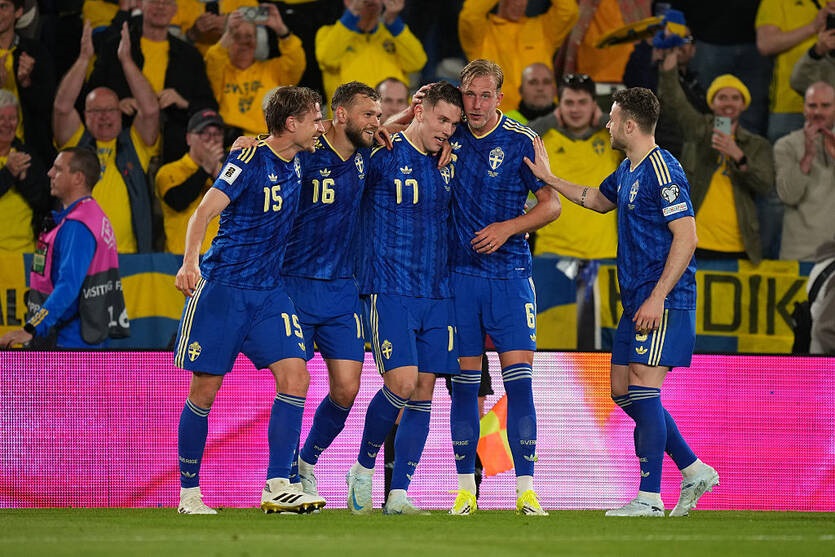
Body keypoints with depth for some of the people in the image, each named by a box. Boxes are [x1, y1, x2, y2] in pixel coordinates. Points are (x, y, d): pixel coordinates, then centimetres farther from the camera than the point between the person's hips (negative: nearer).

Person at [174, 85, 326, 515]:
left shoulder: (297, 164, 8)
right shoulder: (249, 160, -11)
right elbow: (204, 212, -18)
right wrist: (190, 262, -34)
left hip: (269, 292, 6)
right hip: (222, 286, -6)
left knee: (295, 376, -12)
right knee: (205, 389, -1)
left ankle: (277, 488, -13)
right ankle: (188, 493, 12)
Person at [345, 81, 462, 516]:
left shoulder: (447, 166, 13)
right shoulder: (382, 156, -5)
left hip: (437, 295, 6)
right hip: (389, 290, -6)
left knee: (423, 394, 1)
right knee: (402, 383, -16)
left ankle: (398, 495, 5)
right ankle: (363, 470, 6)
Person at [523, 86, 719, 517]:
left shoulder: (662, 171, -15)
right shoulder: (627, 170, 15)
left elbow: (686, 237, -20)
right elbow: (600, 200, 37)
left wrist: (657, 298, -23)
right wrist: (548, 178, 33)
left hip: (663, 301, -10)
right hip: (636, 300, 10)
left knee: (643, 387, -11)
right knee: (622, 390, 10)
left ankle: (650, 497, -9)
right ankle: (694, 471, 16)